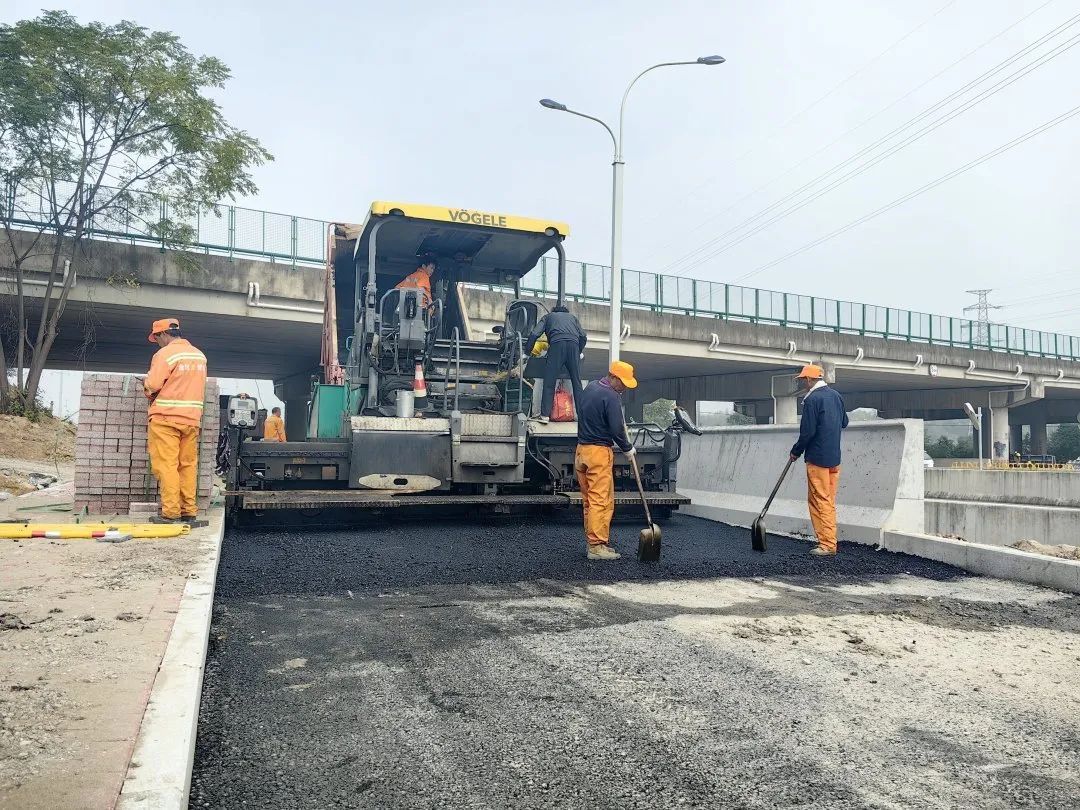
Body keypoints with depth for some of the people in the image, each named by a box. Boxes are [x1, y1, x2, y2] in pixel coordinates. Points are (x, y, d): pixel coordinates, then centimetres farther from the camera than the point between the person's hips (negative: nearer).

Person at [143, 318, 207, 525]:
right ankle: (189, 511, 9)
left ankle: (171, 513, -6)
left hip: (166, 417, -6)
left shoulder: (165, 354, -8)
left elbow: (152, 385, -12)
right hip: (192, 419, 6)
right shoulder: (200, 355, 13)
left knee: (166, 465, -4)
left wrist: (147, 388, 9)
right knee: (188, 464, 8)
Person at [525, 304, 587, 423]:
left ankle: (545, 415, -10)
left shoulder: (548, 316, 30)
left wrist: (526, 353, 19)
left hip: (557, 343, -2)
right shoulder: (573, 318, 35)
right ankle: (582, 415, 4)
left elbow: (534, 335, 14)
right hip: (573, 344, 2)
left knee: (549, 382, -3)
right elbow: (584, 337, 20)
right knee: (577, 382, 6)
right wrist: (579, 352, 35)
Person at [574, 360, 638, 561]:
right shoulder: (610, 396, -14)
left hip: (581, 449, 9)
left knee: (588, 500, 12)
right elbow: (616, 429, -16)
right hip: (600, 452, -9)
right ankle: (597, 546, -6)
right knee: (601, 501, -6)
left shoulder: (590, 387, 14)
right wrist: (628, 449, 1)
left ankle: (591, 541, 18)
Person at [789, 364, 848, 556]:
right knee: (829, 501, 13)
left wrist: (796, 451, -4)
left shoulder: (812, 399, -15)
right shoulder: (836, 396, 10)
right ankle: (829, 540, 18)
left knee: (820, 501, -3)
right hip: (835, 458, 8)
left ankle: (827, 544, -1)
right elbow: (844, 423, 21)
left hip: (818, 458, -8)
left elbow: (807, 431, -17)